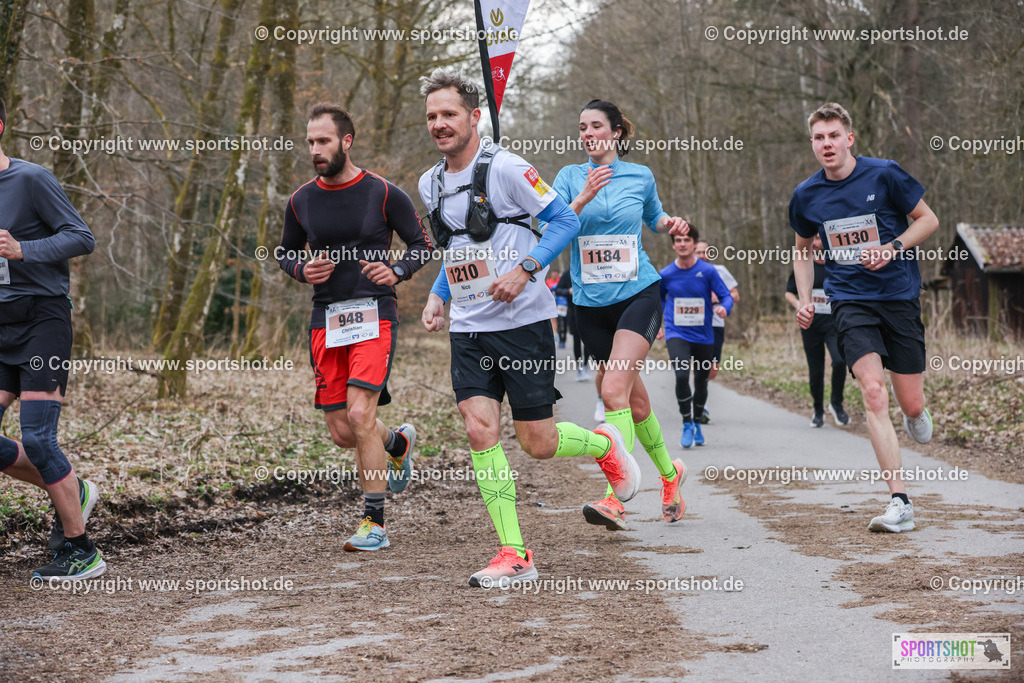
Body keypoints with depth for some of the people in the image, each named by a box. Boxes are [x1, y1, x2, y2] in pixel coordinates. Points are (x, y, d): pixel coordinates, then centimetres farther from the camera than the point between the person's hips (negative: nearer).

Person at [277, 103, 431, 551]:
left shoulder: (383, 194, -4)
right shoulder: (301, 202, 6)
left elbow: (422, 244, 4)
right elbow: (285, 252, 20)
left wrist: (397, 272, -15)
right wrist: (302, 271, -2)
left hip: (374, 315, -4)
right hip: (326, 320, 4)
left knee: (360, 415, -18)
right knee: (342, 433, 3)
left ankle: (374, 523, -6)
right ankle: (399, 443, 38)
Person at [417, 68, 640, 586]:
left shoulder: (506, 168, -10)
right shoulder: (430, 184, 10)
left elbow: (565, 221, -8)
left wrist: (525, 270, -20)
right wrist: (437, 297, 11)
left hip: (522, 321, -5)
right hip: (467, 329, 5)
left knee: (537, 443, -2)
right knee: (479, 429, -10)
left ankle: (604, 444, 32)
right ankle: (514, 554, -4)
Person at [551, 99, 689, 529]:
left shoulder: (641, 176, 5)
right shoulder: (570, 177, 4)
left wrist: (670, 223, 3)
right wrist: (584, 198, -24)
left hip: (638, 295, -3)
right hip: (591, 304, 3)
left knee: (614, 391, -20)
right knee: (634, 399, 12)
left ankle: (615, 499, -26)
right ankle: (669, 473, 35)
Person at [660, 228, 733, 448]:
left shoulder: (708, 271, -6)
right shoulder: (665, 274, -1)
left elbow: (726, 296, -3)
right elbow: (659, 299, 18)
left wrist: (723, 308, -24)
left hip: (704, 336, 1)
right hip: (677, 334, -1)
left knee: (701, 382, 11)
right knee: (681, 376, -22)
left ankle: (697, 423, 35)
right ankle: (687, 425, -8)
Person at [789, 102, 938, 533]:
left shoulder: (884, 174, -6)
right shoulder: (806, 196, 3)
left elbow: (928, 219, 4)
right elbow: (802, 249, 20)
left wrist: (893, 248, -13)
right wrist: (804, 300, 7)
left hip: (899, 296, 0)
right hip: (849, 300, 1)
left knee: (911, 404, 1)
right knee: (873, 392, -20)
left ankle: (915, 413, 43)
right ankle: (899, 502, -19)